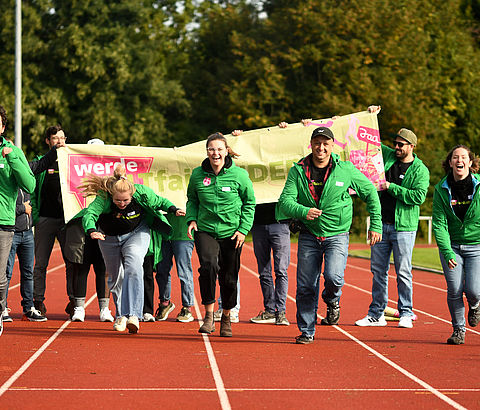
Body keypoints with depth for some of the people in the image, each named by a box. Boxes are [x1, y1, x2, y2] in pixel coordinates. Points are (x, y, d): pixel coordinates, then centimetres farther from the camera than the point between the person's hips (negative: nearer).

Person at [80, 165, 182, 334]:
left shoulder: (142, 193, -27)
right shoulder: (103, 198, -31)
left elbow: (159, 202, -8)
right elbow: (89, 214, -44)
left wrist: (173, 209, -23)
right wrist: (91, 231, -63)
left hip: (137, 233, -1)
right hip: (109, 237, 1)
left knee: (133, 268, -26)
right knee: (116, 277, 11)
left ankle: (133, 315, -31)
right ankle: (121, 315, 34)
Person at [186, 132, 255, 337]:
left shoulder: (239, 175, -4)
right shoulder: (197, 174, 1)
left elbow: (249, 203, 4)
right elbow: (192, 200, 16)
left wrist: (243, 229, -4)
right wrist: (191, 219, -1)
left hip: (231, 233, 0)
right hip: (205, 231, 0)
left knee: (229, 277, 6)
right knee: (208, 264, -26)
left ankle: (226, 317, 30)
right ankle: (209, 315, -17)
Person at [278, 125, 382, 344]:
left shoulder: (346, 170, -4)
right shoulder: (298, 170, -2)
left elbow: (370, 193, 8)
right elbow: (285, 202, -8)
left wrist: (375, 225, 6)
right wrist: (303, 211, -29)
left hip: (337, 235, -2)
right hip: (308, 236, 2)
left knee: (333, 276, -23)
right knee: (305, 287, 2)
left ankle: (332, 302, 12)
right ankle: (306, 331, 19)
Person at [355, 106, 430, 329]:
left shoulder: (420, 170, -2)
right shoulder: (387, 156, 11)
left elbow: (418, 196, -15)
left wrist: (391, 187, -13)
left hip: (404, 227, -5)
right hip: (381, 224, 5)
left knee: (403, 272, -1)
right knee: (378, 270, 7)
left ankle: (406, 313, 8)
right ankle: (376, 314, 14)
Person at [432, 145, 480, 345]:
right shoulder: (441, 189, -6)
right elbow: (439, 223, -9)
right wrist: (447, 252, -20)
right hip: (451, 245, 1)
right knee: (454, 290, -6)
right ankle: (458, 330, 16)